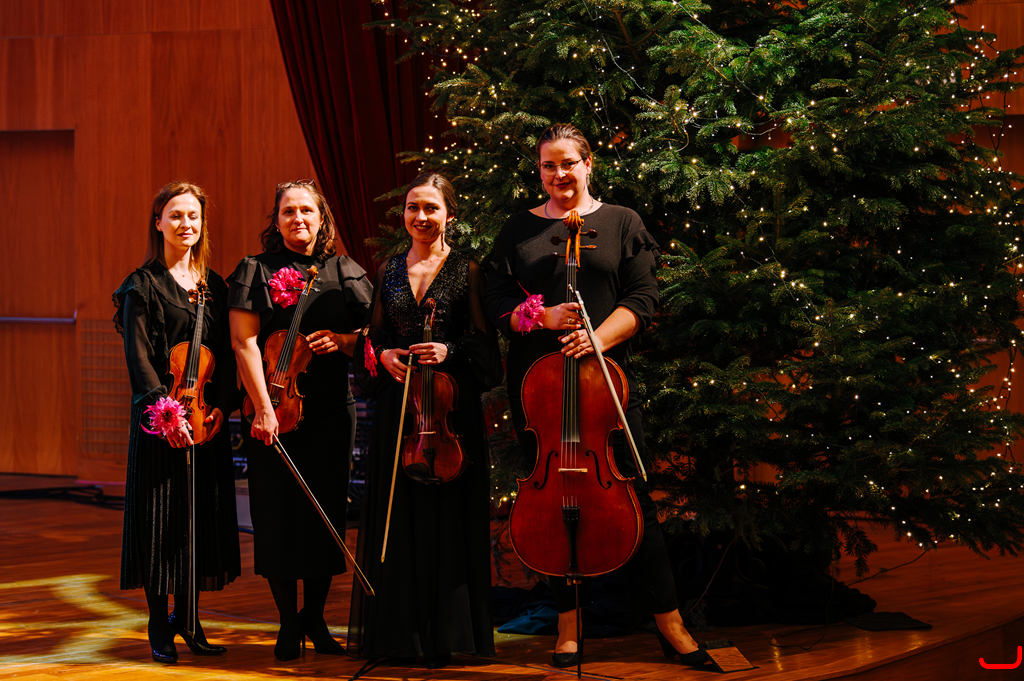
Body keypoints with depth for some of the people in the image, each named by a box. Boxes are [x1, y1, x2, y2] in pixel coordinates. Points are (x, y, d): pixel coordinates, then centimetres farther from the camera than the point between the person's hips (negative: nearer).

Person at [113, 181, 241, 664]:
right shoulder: (143, 285, -2)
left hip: (209, 416, 4)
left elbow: (227, 353, 8)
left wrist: (221, 405, -6)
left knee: (203, 512, 6)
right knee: (162, 512, -1)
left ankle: (188, 616, 17)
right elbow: (138, 357, -10)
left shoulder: (215, 287, 12)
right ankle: (160, 624, 6)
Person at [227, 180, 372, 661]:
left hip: (331, 410, 2)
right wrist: (264, 408, -15)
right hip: (273, 411, -2)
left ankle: (315, 616, 19)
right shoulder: (255, 271, 3)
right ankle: (288, 624, 9)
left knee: (325, 512, 4)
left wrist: (341, 341, -11)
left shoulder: (344, 273, 10)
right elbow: (244, 341, -6)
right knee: (278, 513, -2)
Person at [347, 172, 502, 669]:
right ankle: (395, 630, 11)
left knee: (445, 516, -3)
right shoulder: (389, 271, 12)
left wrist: (449, 351, -18)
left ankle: (442, 634, 3)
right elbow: (375, 333, 16)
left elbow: (484, 340, -1)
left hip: (450, 401, -3)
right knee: (396, 513, 4)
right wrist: (383, 355, -4)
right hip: (397, 402, 4)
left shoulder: (466, 271, 1)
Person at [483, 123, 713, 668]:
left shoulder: (622, 224, 7)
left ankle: (671, 627, 4)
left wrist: (600, 336, -17)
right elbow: (497, 305, 6)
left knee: (632, 498, -3)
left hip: (605, 377, -1)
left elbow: (642, 299, -1)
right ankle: (568, 626, 13)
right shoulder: (518, 231, 11)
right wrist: (542, 317, -13)